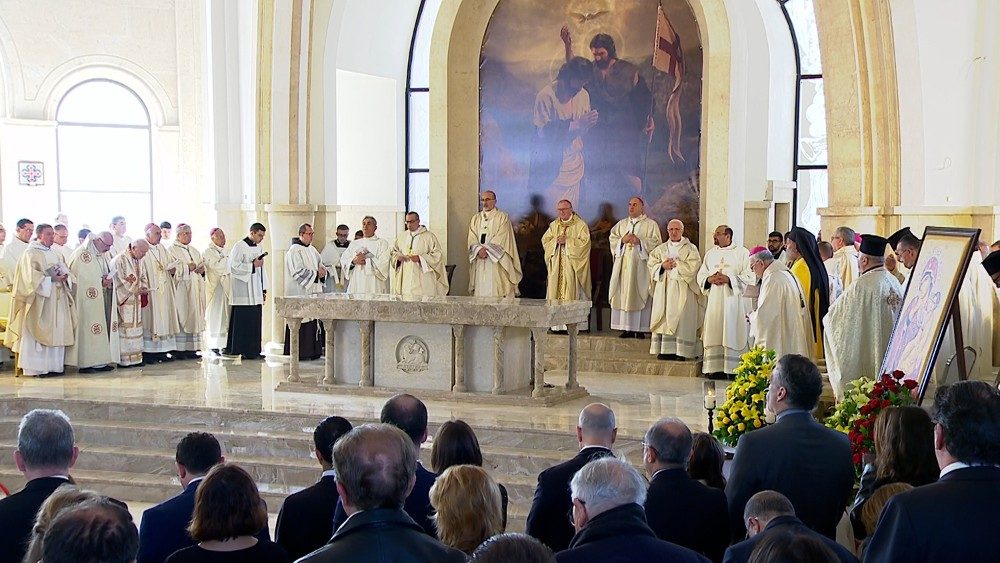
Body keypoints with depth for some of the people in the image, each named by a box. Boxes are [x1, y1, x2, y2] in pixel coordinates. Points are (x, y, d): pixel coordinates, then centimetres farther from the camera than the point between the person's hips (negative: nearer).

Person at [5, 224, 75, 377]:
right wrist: (51, 279, -17)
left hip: (56, 298, 7)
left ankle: (53, 365, 7)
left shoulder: (54, 254, 19)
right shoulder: (31, 253, -5)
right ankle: (37, 367, -4)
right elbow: (31, 276, -14)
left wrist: (64, 277, -4)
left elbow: (65, 271, 18)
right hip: (40, 299, -7)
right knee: (38, 332, -7)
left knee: (56, 332, 4)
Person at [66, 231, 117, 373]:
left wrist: (109, 279, 0)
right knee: (88, 328, -8)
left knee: (104, 328, 6)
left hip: (104, 298, 8)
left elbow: (110, 271, 23)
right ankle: (85, 363, -5)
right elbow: (79, 277, -17)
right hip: (89, 299, -8)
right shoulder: (82, 254, -11)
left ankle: (100, 361, 10)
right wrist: (101, 281, -17)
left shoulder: (105, 254, 15)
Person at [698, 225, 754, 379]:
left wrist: (729, 279, -16)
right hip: (714, 301, 4)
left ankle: (735, 368, -3)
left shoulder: (741, 253, 1)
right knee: (715, 334, 0)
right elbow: (701, 275, 15)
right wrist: (709, 279, -6)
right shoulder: (710, 253, 16)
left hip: (734, 299, -4)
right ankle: (716, 368, 3)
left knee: (733, 334, -5)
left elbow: (749, 277, -6)